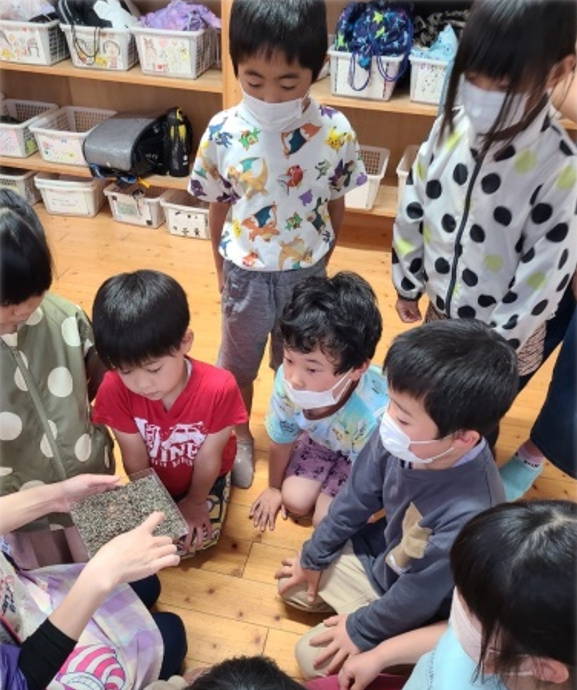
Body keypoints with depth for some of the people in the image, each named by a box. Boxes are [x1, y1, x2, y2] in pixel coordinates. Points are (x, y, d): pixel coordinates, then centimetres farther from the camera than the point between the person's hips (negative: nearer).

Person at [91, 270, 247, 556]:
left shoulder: (219, 388, -38)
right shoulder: (115, 390, -31)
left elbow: (209, 458, -21)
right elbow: (135, 459, -18)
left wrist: (195, 503, -7)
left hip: (205, 477, -1)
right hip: (155, 479, 2)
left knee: (195, 539, -5)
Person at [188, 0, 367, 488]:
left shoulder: (335, 133, -18)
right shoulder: (222, 133, -18)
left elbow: (336, 206, -3)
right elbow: (218, 208, -4)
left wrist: (321, 263, 7)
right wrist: (221, 269, 6)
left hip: (306, 272, 0)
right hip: (245, 273, 0)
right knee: (238, 363, 20)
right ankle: (240, 437, 48)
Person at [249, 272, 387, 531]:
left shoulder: (374, 417, -47)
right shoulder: (287, 380, -34)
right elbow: (281, 441, -11)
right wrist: (274, 488, 7)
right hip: (323, 435, 4)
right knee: (295, 502, -4)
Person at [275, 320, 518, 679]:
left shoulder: (469, 515, -44)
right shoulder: (400, 438, -28)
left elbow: (419, 595, -25)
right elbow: (358, 498, -7)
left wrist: (361, 629, -8)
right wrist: (313, 557, 6)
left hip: (415, 606, -5)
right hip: (380, 553, 6)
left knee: (313, 656, 0)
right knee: (292, 585, 15)